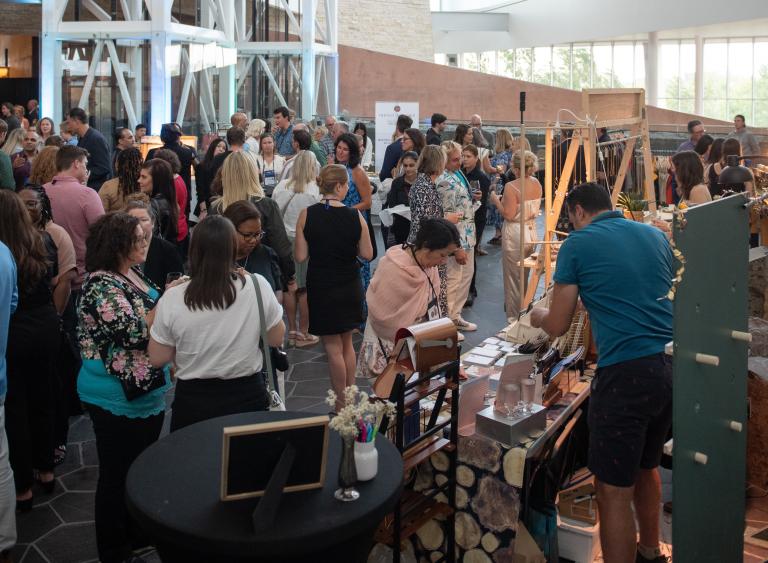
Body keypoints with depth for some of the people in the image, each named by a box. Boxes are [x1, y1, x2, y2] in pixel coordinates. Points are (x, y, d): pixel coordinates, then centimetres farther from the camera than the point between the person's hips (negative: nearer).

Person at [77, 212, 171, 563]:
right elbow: (135, 332, -28)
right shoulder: (101, 286, -21)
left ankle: (138, 531, 40)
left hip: (147, 391, 9)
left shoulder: (134, 274, 6)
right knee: (117, 475, 7)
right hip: (117, 398, -9)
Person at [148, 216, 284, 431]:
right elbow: (276, 339, -2)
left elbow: (158, 358, -4)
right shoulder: (257, 286, -14)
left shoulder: (173, 299, -16)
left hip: (194, 400, 0)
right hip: (248, 395, 0)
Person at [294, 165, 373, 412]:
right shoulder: (355, 216, -10)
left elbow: (301, 256, -10)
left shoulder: (306, 215, -12)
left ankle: (342, 404, 14)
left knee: (333, 348, 6)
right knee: (346, 343, 20)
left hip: (321, 287, -2)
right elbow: (367, 254, -5)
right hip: (350, 288, 2)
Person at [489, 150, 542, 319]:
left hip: (515, 234, -6)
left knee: (513, 276, 7)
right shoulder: (536, 184, 1)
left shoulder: (511, 187, -19)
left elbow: (509, 215, -21)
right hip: (531, 231, 6)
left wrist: (496, 201, -5)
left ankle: (514, 316, 16)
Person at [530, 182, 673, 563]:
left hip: (626, 374, -7)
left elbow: (558, 327, 1)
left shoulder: (577, 244, -2)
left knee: (614, 491, 2)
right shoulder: (656, 236, 13)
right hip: (671, 366, 7)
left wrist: (539, 316, 23)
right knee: (646, 467, 27)